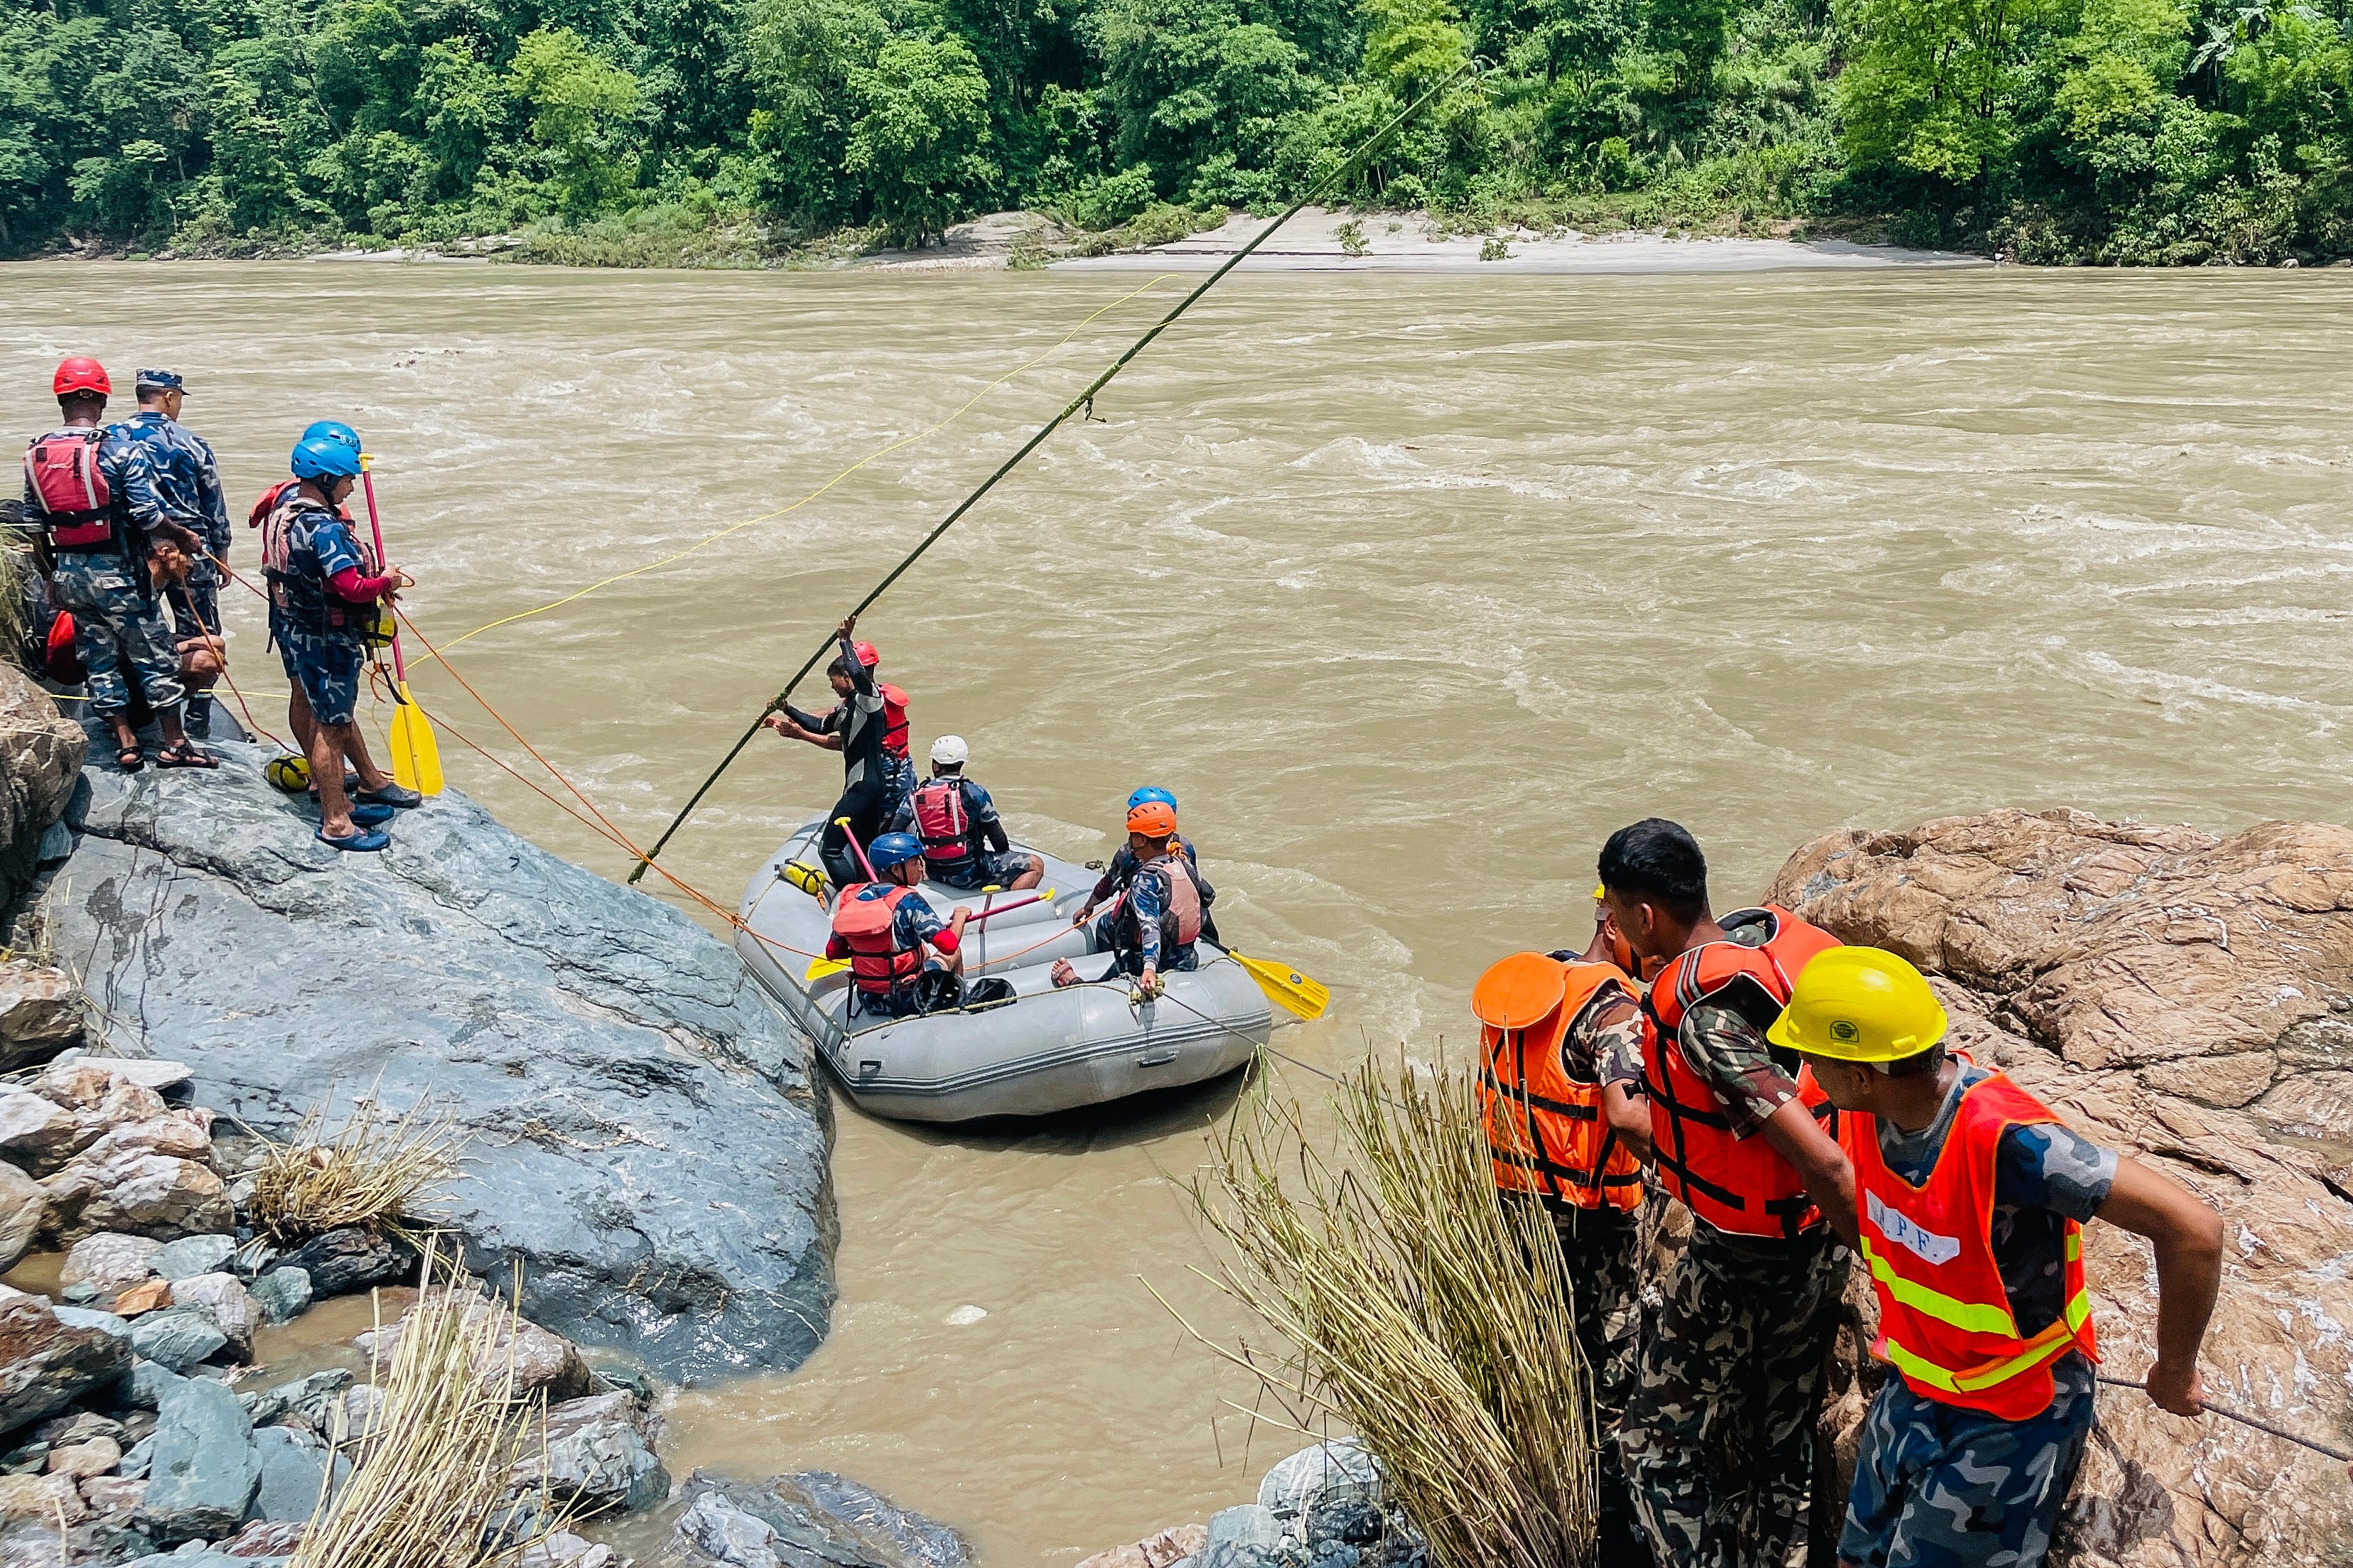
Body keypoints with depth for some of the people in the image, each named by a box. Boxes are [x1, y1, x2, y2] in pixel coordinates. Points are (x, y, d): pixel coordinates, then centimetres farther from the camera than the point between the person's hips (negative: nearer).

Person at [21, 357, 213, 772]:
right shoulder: (121, 448, -15)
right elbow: (147, 516, -18)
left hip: (68, 576, 5)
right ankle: (175, 745, 11)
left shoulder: (35, 455, 3)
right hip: (117, 573, -5)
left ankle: (126, 745, 17)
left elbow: (33, 525, 9)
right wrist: (183, 537, 0)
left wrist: (51, 577, 19)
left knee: (99, 660, 14)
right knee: (155, 657, 6)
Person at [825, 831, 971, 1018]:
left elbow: (832, 952, 3)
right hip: (907, 1001, -5)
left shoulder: (852, 896, -3)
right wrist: (960, 916, -4)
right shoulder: (908, 900, -19)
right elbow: (948, 945, -24)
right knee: (953, 953, 22)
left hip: (868, 1001, 6)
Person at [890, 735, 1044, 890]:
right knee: (1036, 865, -4)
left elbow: (895, 833, 2)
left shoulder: (916, 795, 1)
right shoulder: (975, 793, -10)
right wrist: (1005, 850, 16)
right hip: (969, 874, -5)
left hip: (933, 873, 5)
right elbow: (996, 835, -5)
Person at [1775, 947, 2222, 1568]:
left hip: (2011, 1418, -6)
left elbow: (2192, 1228, -33)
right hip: (1913, 1390, 7)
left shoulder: (2005, 1139, -36)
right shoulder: (1867, 1111, -14)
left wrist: (2174, 1373, -20)